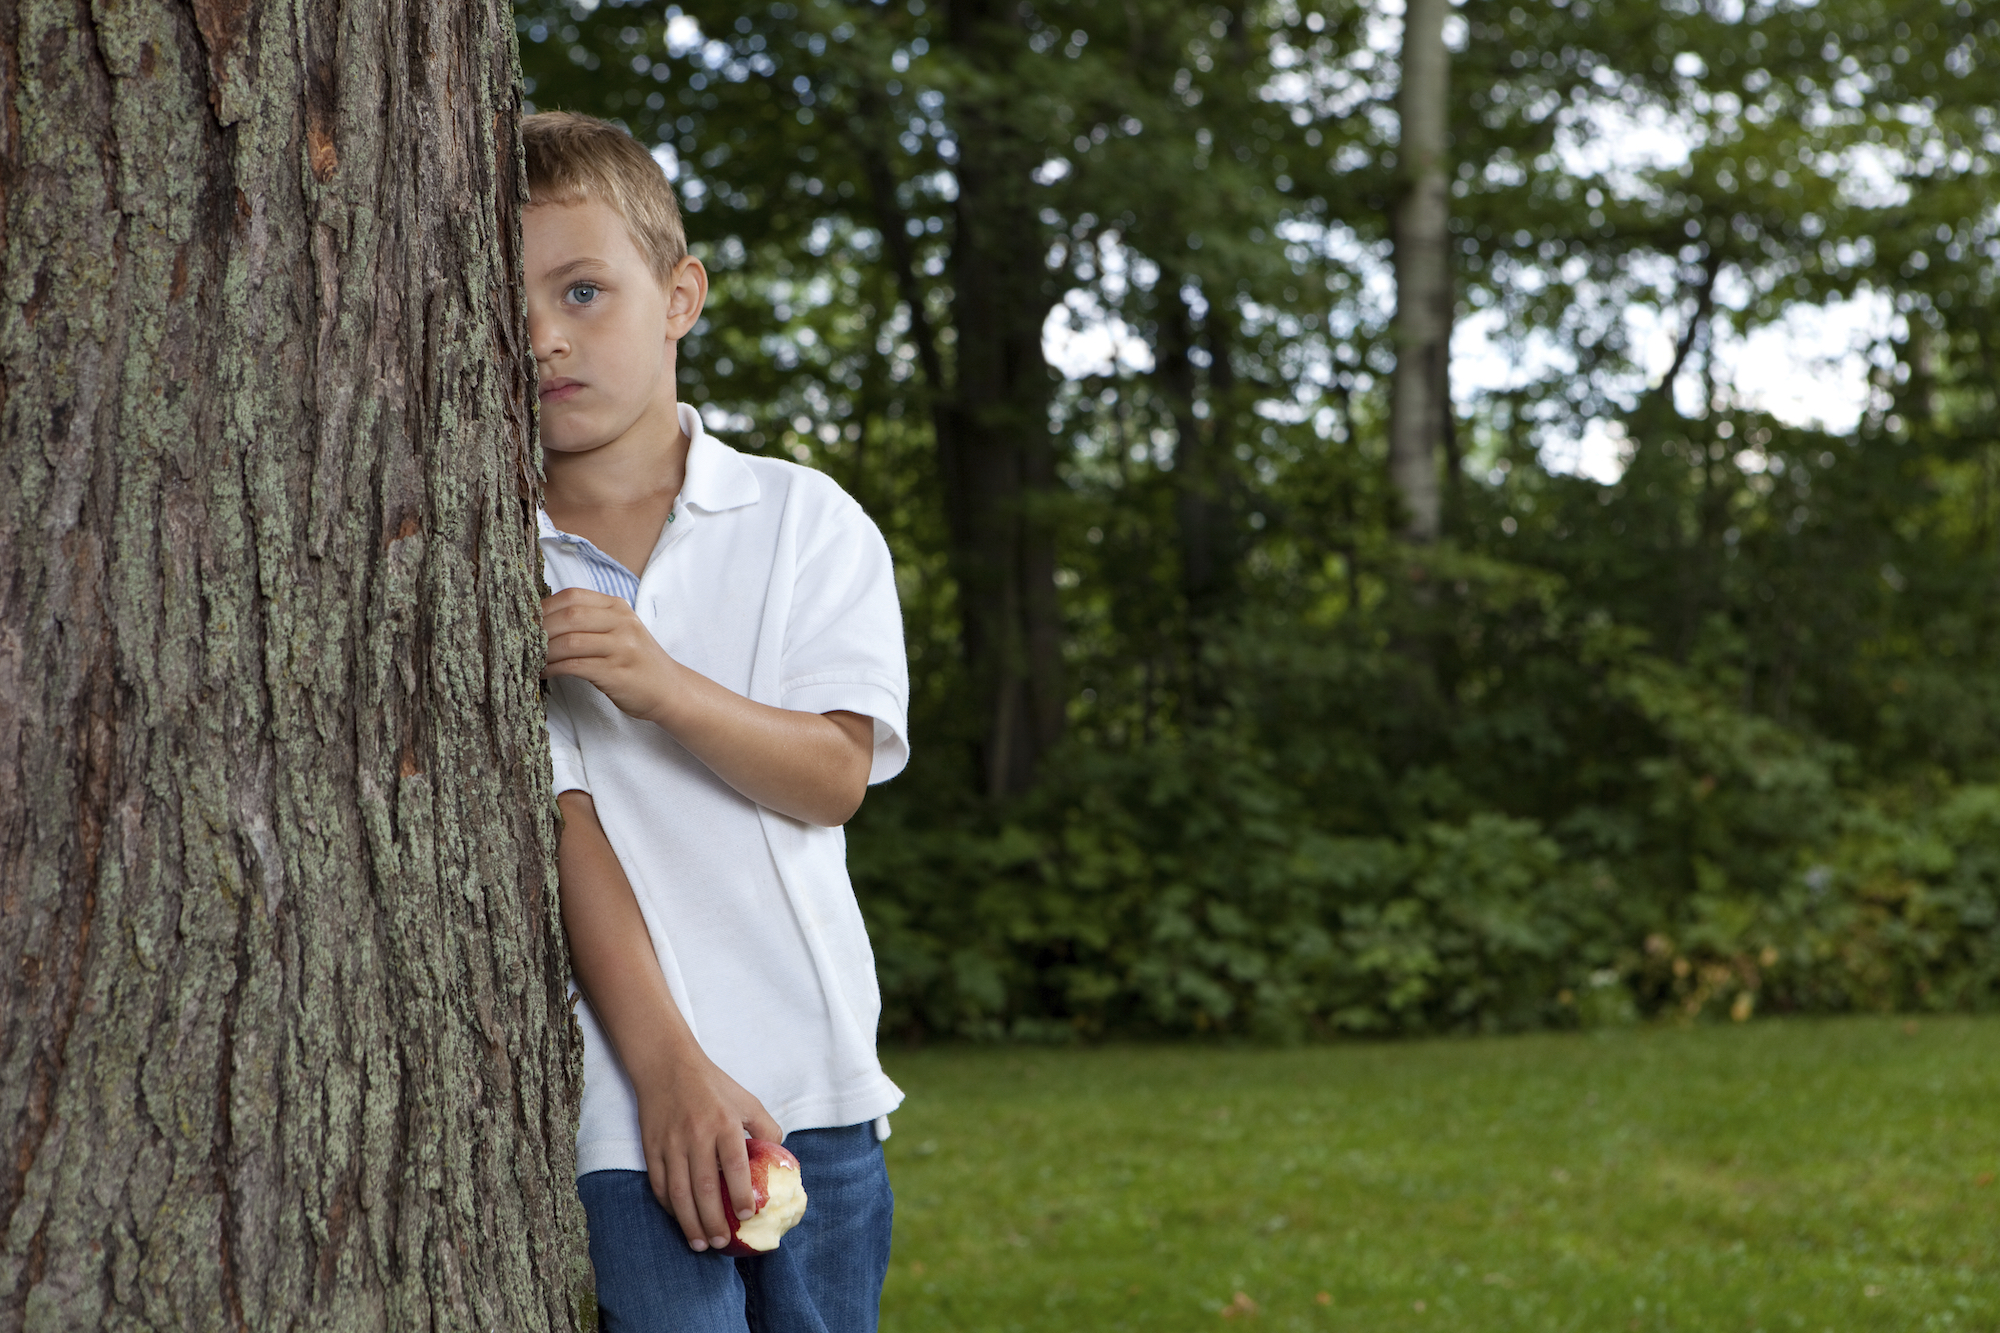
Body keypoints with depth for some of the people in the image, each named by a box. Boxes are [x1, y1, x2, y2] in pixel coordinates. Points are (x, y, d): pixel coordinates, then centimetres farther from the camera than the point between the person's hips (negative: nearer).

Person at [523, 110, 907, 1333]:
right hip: (623, 1091, -2)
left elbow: (837, 773, -4)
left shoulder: (803, 519, 5)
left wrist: (661, 685, -21)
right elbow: (560, 821, -8)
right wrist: (669, 1062, -15)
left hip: (817, 1074, 2)